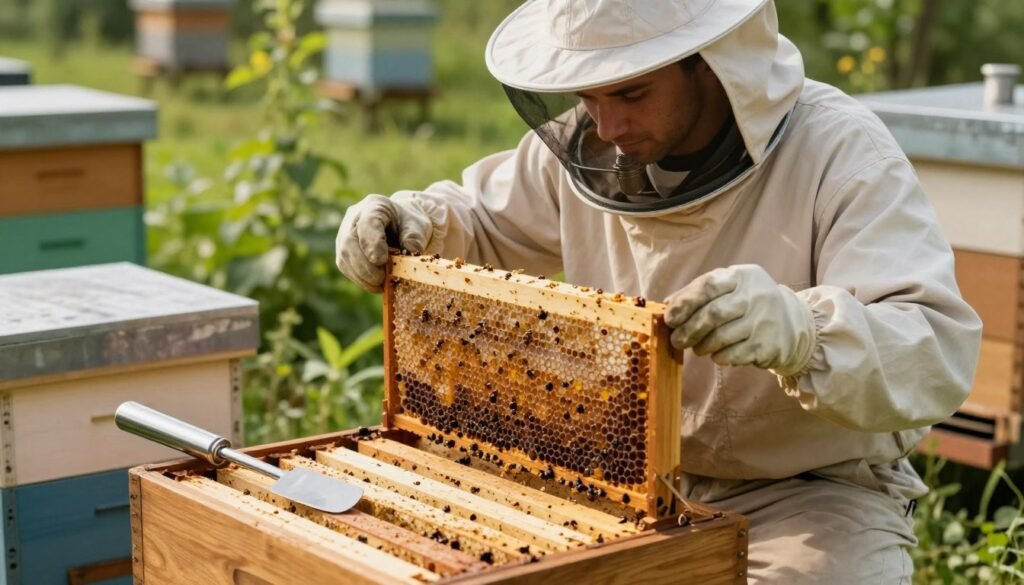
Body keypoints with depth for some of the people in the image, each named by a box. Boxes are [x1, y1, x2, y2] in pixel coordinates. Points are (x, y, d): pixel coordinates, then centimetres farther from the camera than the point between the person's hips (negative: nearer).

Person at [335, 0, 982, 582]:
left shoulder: (841, 153, -21)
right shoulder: (584, 144, -4)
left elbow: (940, 354, -32)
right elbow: (484, 224, 15)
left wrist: (800, 332, -52)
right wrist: (413, 222, -8)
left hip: (817, 491, -4)